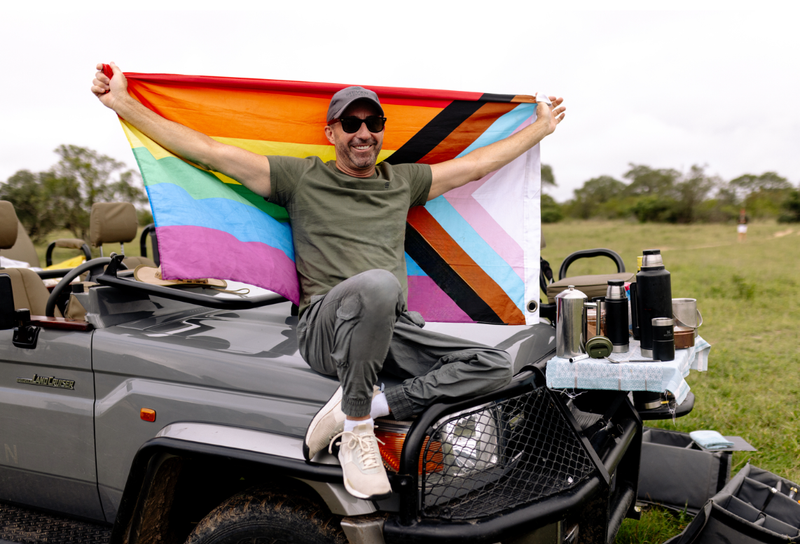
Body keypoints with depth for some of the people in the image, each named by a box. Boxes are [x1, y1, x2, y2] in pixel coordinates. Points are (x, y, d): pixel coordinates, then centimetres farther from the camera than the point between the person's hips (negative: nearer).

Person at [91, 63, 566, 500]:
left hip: (394, 328, 5)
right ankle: (356, 428, -21)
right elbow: (208, 151, 8)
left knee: (497, 367, -15)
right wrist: (125, 105, 5)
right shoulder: (301, 178, 11)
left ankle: (370, 405, -19)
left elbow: (478, 164, 32)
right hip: (326, 326, -5)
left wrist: (541, 127, 38)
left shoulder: (403, 181, 23)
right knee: (376, 284, -40)